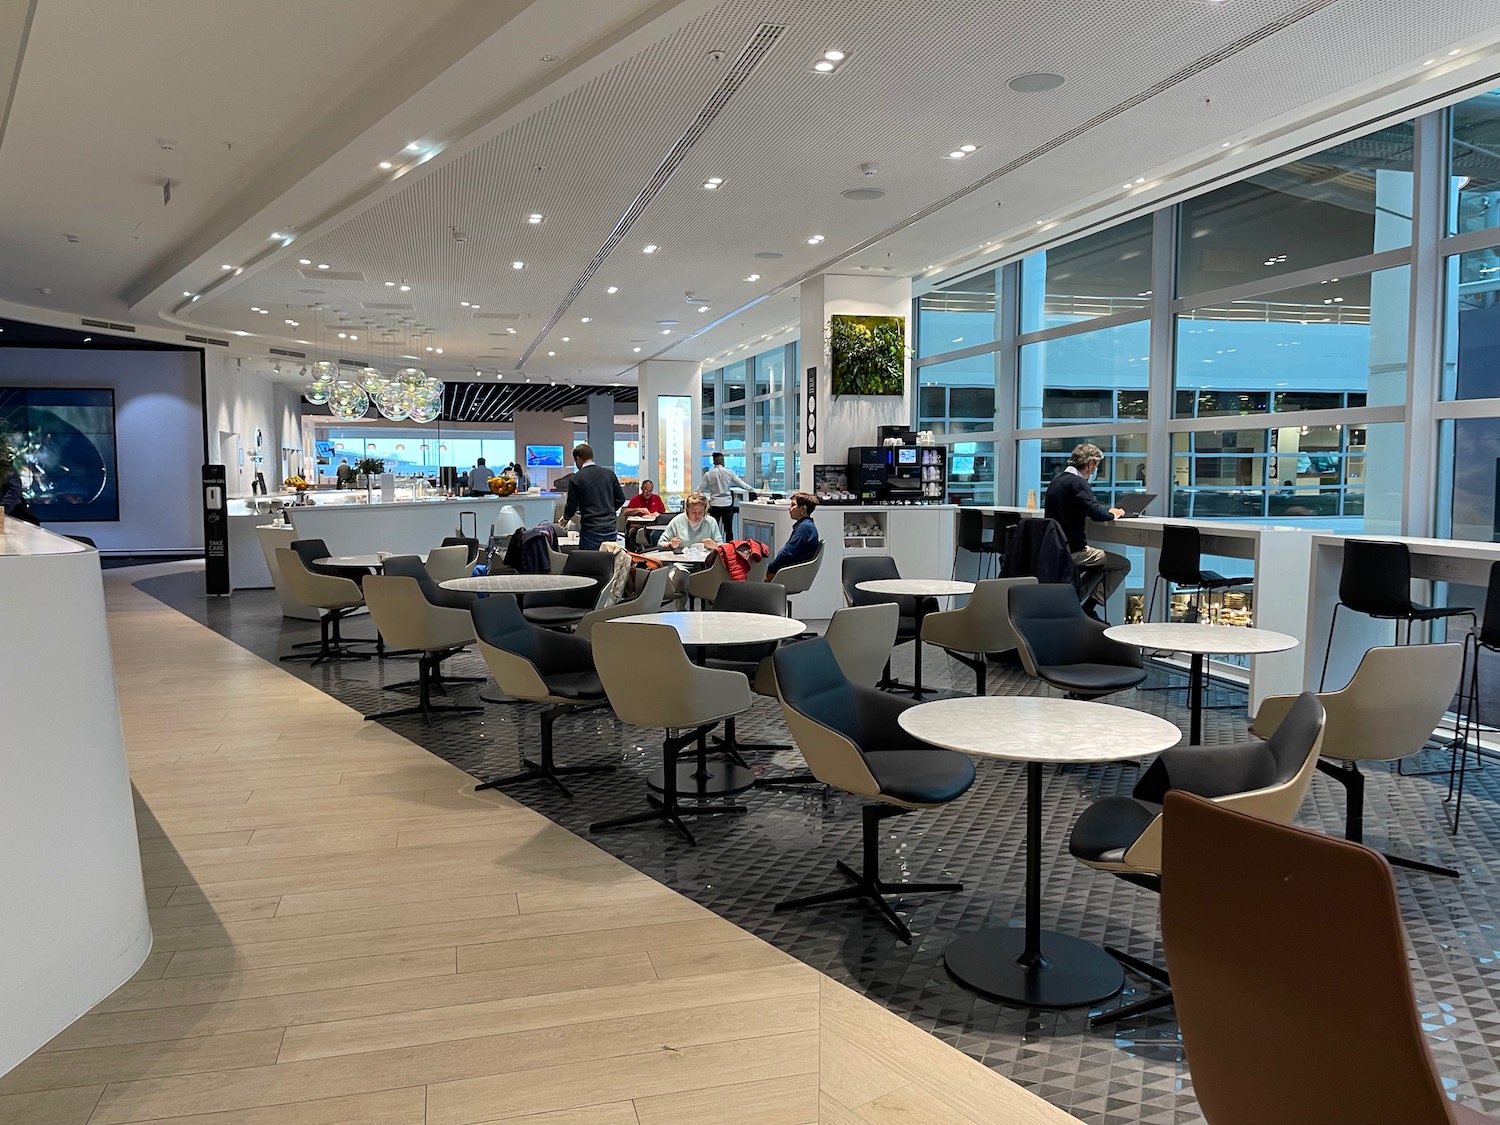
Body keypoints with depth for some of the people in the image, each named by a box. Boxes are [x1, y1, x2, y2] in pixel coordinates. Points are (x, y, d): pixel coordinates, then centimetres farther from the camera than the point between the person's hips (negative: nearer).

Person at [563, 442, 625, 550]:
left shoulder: (576, 479, -6)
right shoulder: (609, 473, 6)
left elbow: (572, 505, 1)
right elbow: (620, 499, 10)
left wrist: (565, 518, 22)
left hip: (590, 529, -4)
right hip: (610, 527, 4)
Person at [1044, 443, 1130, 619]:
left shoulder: (1056, 480, 13)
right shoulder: (1077, 482, -15)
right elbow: (1096, 513, -25)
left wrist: (1106, 510, 16)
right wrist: (1112, 514, -4)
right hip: (1073, 551, -9)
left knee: (1101, 561, 31)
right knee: (1123, 564, 2)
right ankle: (1089, 607, 0)